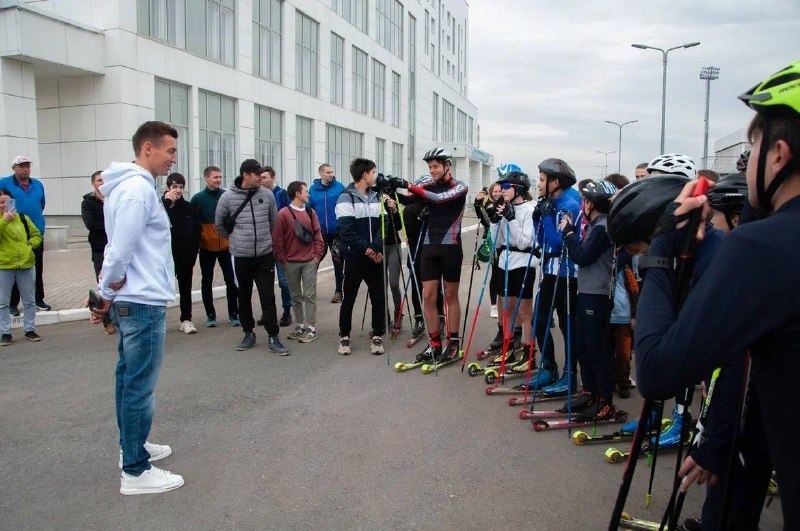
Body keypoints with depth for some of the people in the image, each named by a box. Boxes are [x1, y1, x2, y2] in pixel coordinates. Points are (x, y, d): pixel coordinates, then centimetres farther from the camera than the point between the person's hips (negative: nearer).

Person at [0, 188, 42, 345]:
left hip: (26, 264, 3)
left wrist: (31, 245, -3)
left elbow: (36, 234, 14)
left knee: (29, 301, 10)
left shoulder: (23, 218, 8)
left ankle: (30, 330, 21)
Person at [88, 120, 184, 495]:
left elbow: (118, 248, 15)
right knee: (140, 387, -3)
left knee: (128, 378, 19)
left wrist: (107, 296, 13)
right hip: (143, 303, -10)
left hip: (131, 301, 10)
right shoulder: (138, 189, -18)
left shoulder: (132, 186, 14)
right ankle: (135, 472, 7)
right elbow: (120, 251, -22)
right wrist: (109, 294, -7)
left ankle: (132, 446, 34)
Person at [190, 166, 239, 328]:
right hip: (207, 247, -1)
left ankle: (233, 313, 13)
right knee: (207, 281, 7)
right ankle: (210, 315, 18)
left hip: (226, 245, 1)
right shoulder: (198, 198, -4)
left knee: (231, 280, 3)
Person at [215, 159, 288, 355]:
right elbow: (220, 224, 8)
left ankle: (273, 338, 6)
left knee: (268, 296, 0)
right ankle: (249, 334, 26)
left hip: (265, 254, 0)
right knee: (244, 296, 12)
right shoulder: (228, 197, -6)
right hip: (241, 256, 0)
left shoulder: (267, 195, -2)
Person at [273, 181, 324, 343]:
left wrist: (317, 256, 0)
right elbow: (277, 239, -4)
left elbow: (318, 235, 8)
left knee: (310, 295, 0)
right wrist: (282, 260, -4)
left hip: (310, 262, 2)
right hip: (291, 263, -1)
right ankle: (300, 326, 20)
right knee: (296, 296, 9)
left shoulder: (311, 212, 7)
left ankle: (311, 328, 3)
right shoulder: (283, 213, -4)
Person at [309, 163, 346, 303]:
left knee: (338, 262, 7)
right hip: (318, 232, 2)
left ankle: (339, 291, 17)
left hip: (336, 231, -2)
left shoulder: (339, 187, -5)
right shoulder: (313, 189, 0)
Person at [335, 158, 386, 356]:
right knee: (348, 298, 4)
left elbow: (382, 225, 5)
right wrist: (365, 248, -16)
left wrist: (378, 248, -10)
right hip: (355, 256, -4)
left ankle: (377, 336, 15)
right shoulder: (346, 198, -4)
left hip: (375, 256, 5)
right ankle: (344, 336, 17)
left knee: (379, 297, 3)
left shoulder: (376, 197, 13)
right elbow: (346, 230, -12)